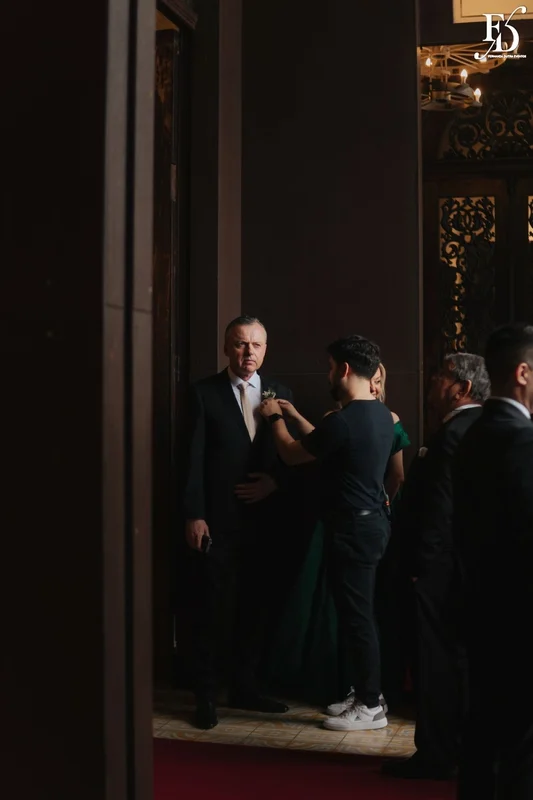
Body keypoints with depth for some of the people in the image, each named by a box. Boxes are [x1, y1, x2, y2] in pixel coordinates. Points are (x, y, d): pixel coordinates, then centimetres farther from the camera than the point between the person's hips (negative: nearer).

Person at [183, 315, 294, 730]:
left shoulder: (281, 393, 8)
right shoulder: (205, 393, -2)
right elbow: (194, 458, -6)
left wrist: (275, 481, -8)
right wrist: (194, 515, -11)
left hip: (264, 517, 4)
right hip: (218, 519, -3)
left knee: (256, 606, 12)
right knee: (209, 609, 2)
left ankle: (245, 687, 26)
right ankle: (206, 695, 13)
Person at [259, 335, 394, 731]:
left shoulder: (344, 420, -21)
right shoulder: (381, 414, 8)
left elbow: (293, 454, -7)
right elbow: (323, 442, 20)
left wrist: (276, 417, 9)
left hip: (353, 530, -9)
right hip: (373, 523, 9)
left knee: (356, 616, -1)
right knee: (362, 614, 17)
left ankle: (370, 707, 7)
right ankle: (367, 692, 26)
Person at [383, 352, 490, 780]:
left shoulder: (454, 434, -19)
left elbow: (439, 509, -22)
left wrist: (420, 565, -17)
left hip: (440, 566, -10)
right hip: (464, 563, 10)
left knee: (437, 661, 0)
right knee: (459, 658, 16)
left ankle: (436, 756, 9)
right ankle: (458, 748, 26)